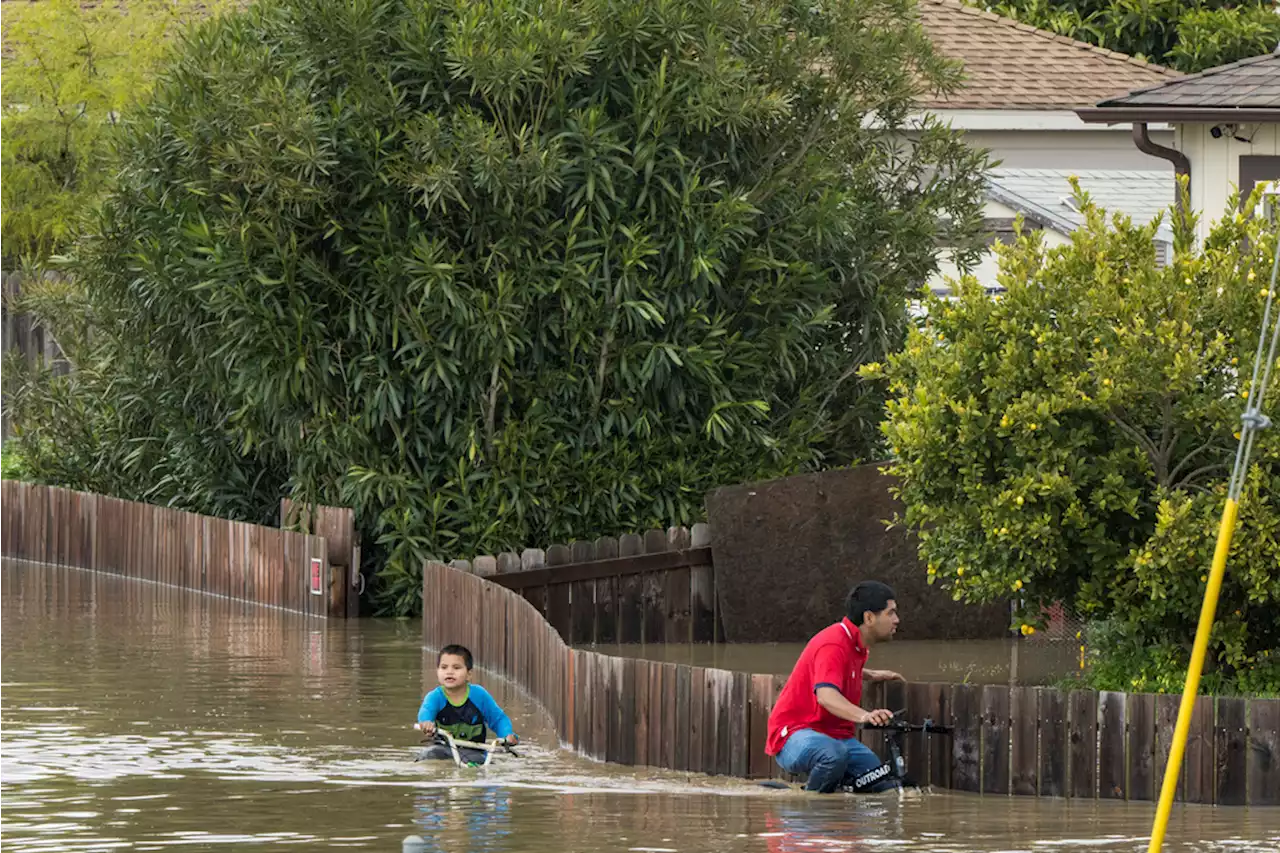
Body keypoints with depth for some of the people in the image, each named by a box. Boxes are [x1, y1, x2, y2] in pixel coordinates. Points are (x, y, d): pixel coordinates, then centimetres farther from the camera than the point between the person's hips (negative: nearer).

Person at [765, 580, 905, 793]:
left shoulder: (858, 645, 12)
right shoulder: (834, 644, -19)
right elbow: (825, 695, -38)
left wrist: (872, 675, 29)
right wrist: (863, 716, -55)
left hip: (837, 736, 9)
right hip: (796, 733, -9)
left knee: (887, 787, -13)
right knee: (835, 754, -43)